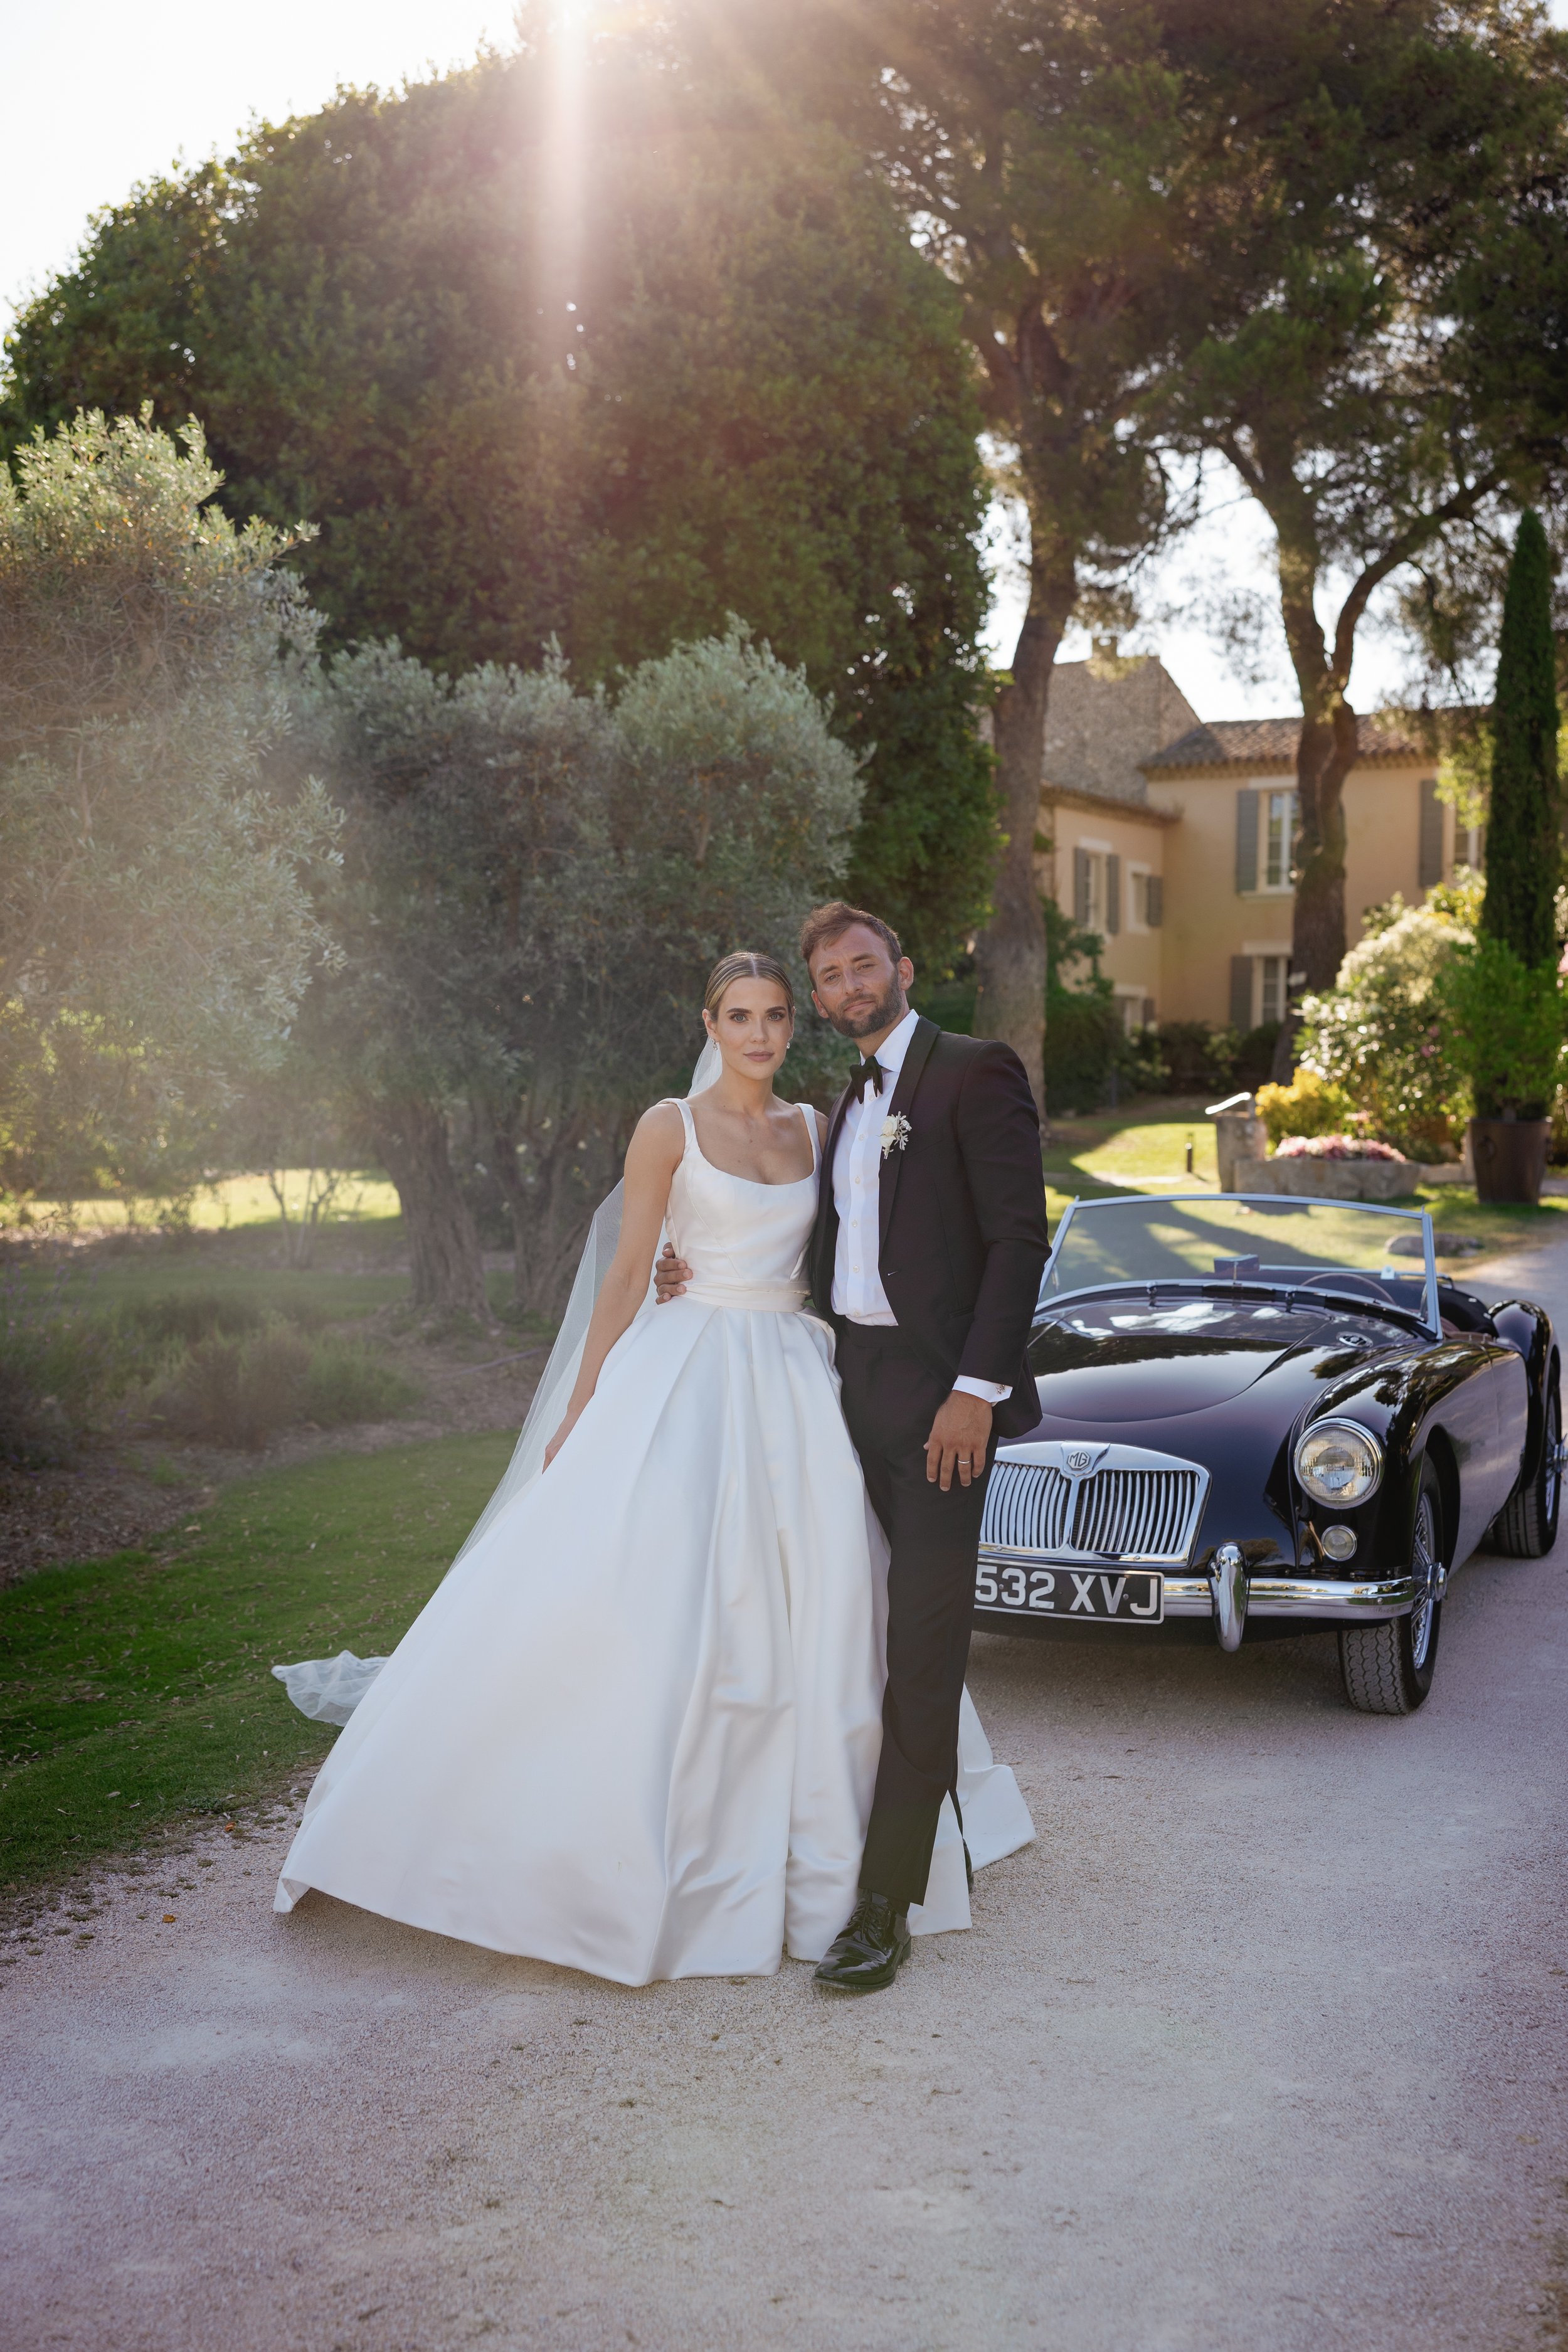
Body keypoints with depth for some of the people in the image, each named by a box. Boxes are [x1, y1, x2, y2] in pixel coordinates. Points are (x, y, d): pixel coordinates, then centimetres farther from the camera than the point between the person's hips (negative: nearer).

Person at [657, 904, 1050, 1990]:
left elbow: (1020, 1237, -12)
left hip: (940, 1392, -8)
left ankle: (886, 1909, -5)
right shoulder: (851, 1103, 20)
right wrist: (713, 1276, 8)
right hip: (858, 1382, 8)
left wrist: (977, 1389, -19)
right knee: (883, 1635, 11)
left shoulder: (976, 1072, -5)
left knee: (922, 1643, -7)